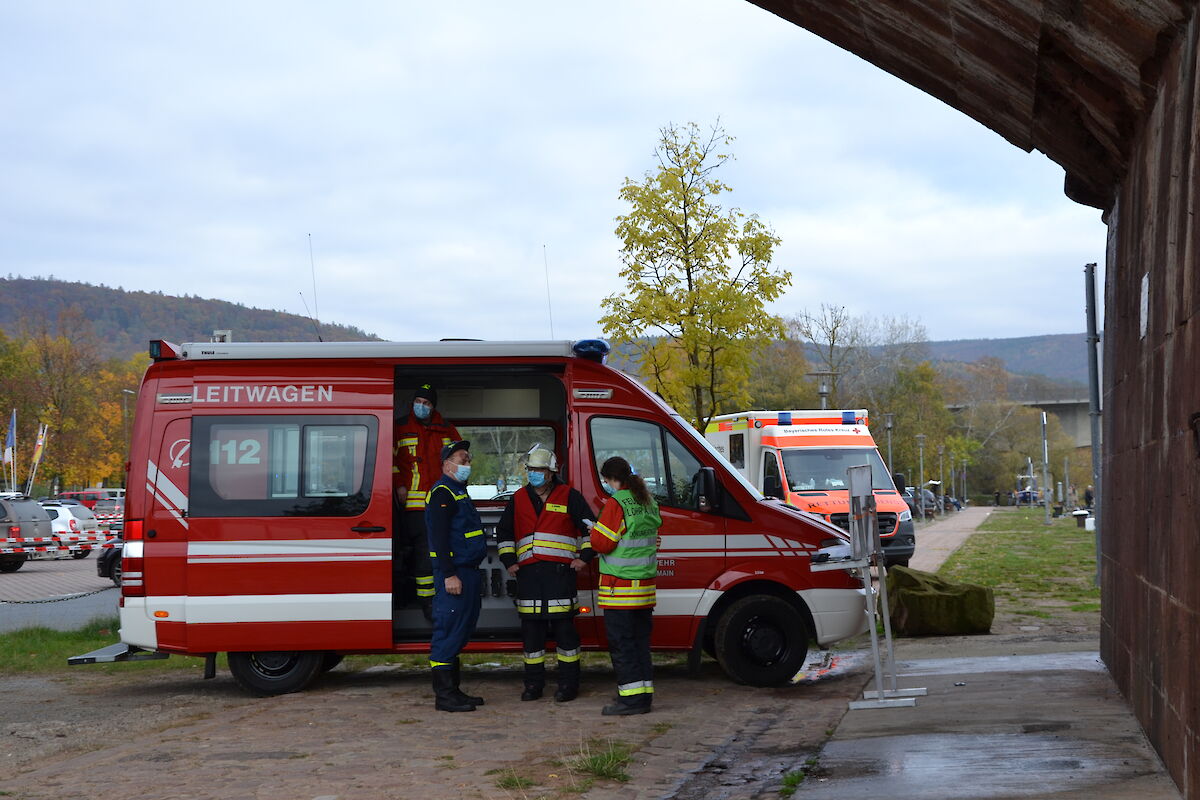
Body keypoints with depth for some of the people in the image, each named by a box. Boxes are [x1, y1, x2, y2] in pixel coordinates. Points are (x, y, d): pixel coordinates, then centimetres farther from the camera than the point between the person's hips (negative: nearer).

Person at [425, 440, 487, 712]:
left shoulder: (459, 491, 21)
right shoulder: (442, 493, -11)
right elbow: (439, 537, -19)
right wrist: (449, 575, -25)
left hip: (467, 572, 11)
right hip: (454, 573, -11)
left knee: (460, 631, 13)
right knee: (449, 631, -9)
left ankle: (453, 690, 20)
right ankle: (444, 695, -8)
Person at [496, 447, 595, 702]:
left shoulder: (569, 497, 4)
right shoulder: (519, 499, 15)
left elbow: (590, 527, 7)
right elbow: (503, 531, 26)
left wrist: (584, 557, 0)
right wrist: (509, 560, 17)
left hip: (560, 572, -4)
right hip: (528, 573, 4)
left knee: (564, 627, -5)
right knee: (531, 629, 4)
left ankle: (568, 683, 2)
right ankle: (533, 684, 12)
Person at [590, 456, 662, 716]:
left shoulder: (617, 503, -14)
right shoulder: (648, 502, 11)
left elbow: (602, 543, -16)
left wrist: (594, 530, 6)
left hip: (619, 585, -8)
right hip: (645, 584, 8)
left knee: (621, 643, -4)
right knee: (639, 640, 14)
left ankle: (631, 697, -6)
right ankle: (644, 695, 16)